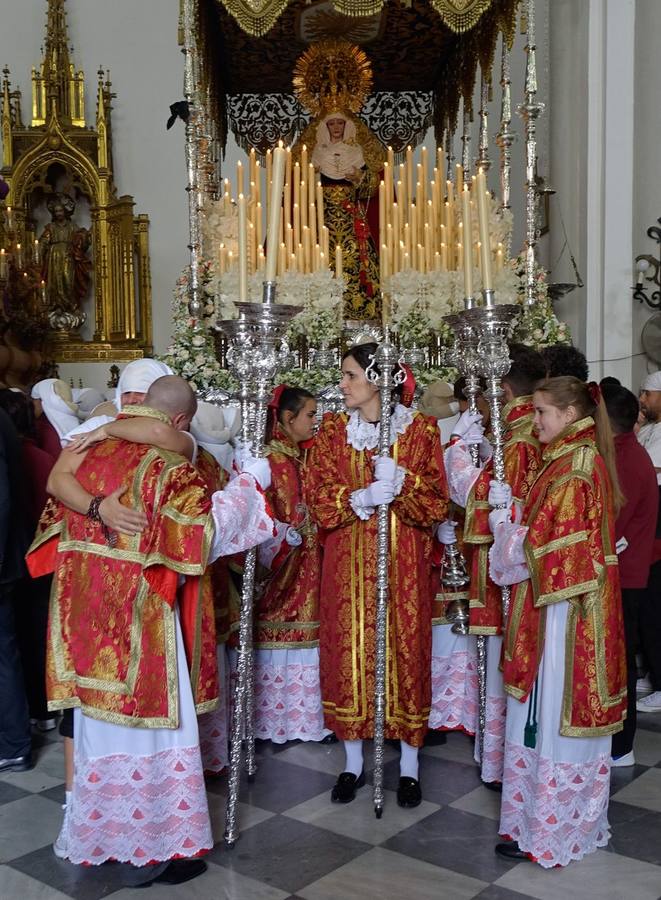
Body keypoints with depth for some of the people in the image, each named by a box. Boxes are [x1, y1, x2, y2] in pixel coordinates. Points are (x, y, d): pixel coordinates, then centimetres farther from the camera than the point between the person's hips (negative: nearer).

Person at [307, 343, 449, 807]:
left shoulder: (420, 428, -2)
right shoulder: (333, 429, 5)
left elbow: (437, 502, -5)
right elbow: (319, 498, -2)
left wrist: (400, 480, -21)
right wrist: (361, 498, -19)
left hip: (404, 563, -2)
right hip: (348, 563, 2)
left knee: (405, 651, 3)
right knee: (349, 651, 5)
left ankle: (410, 765, 19)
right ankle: (353, 761, 21)